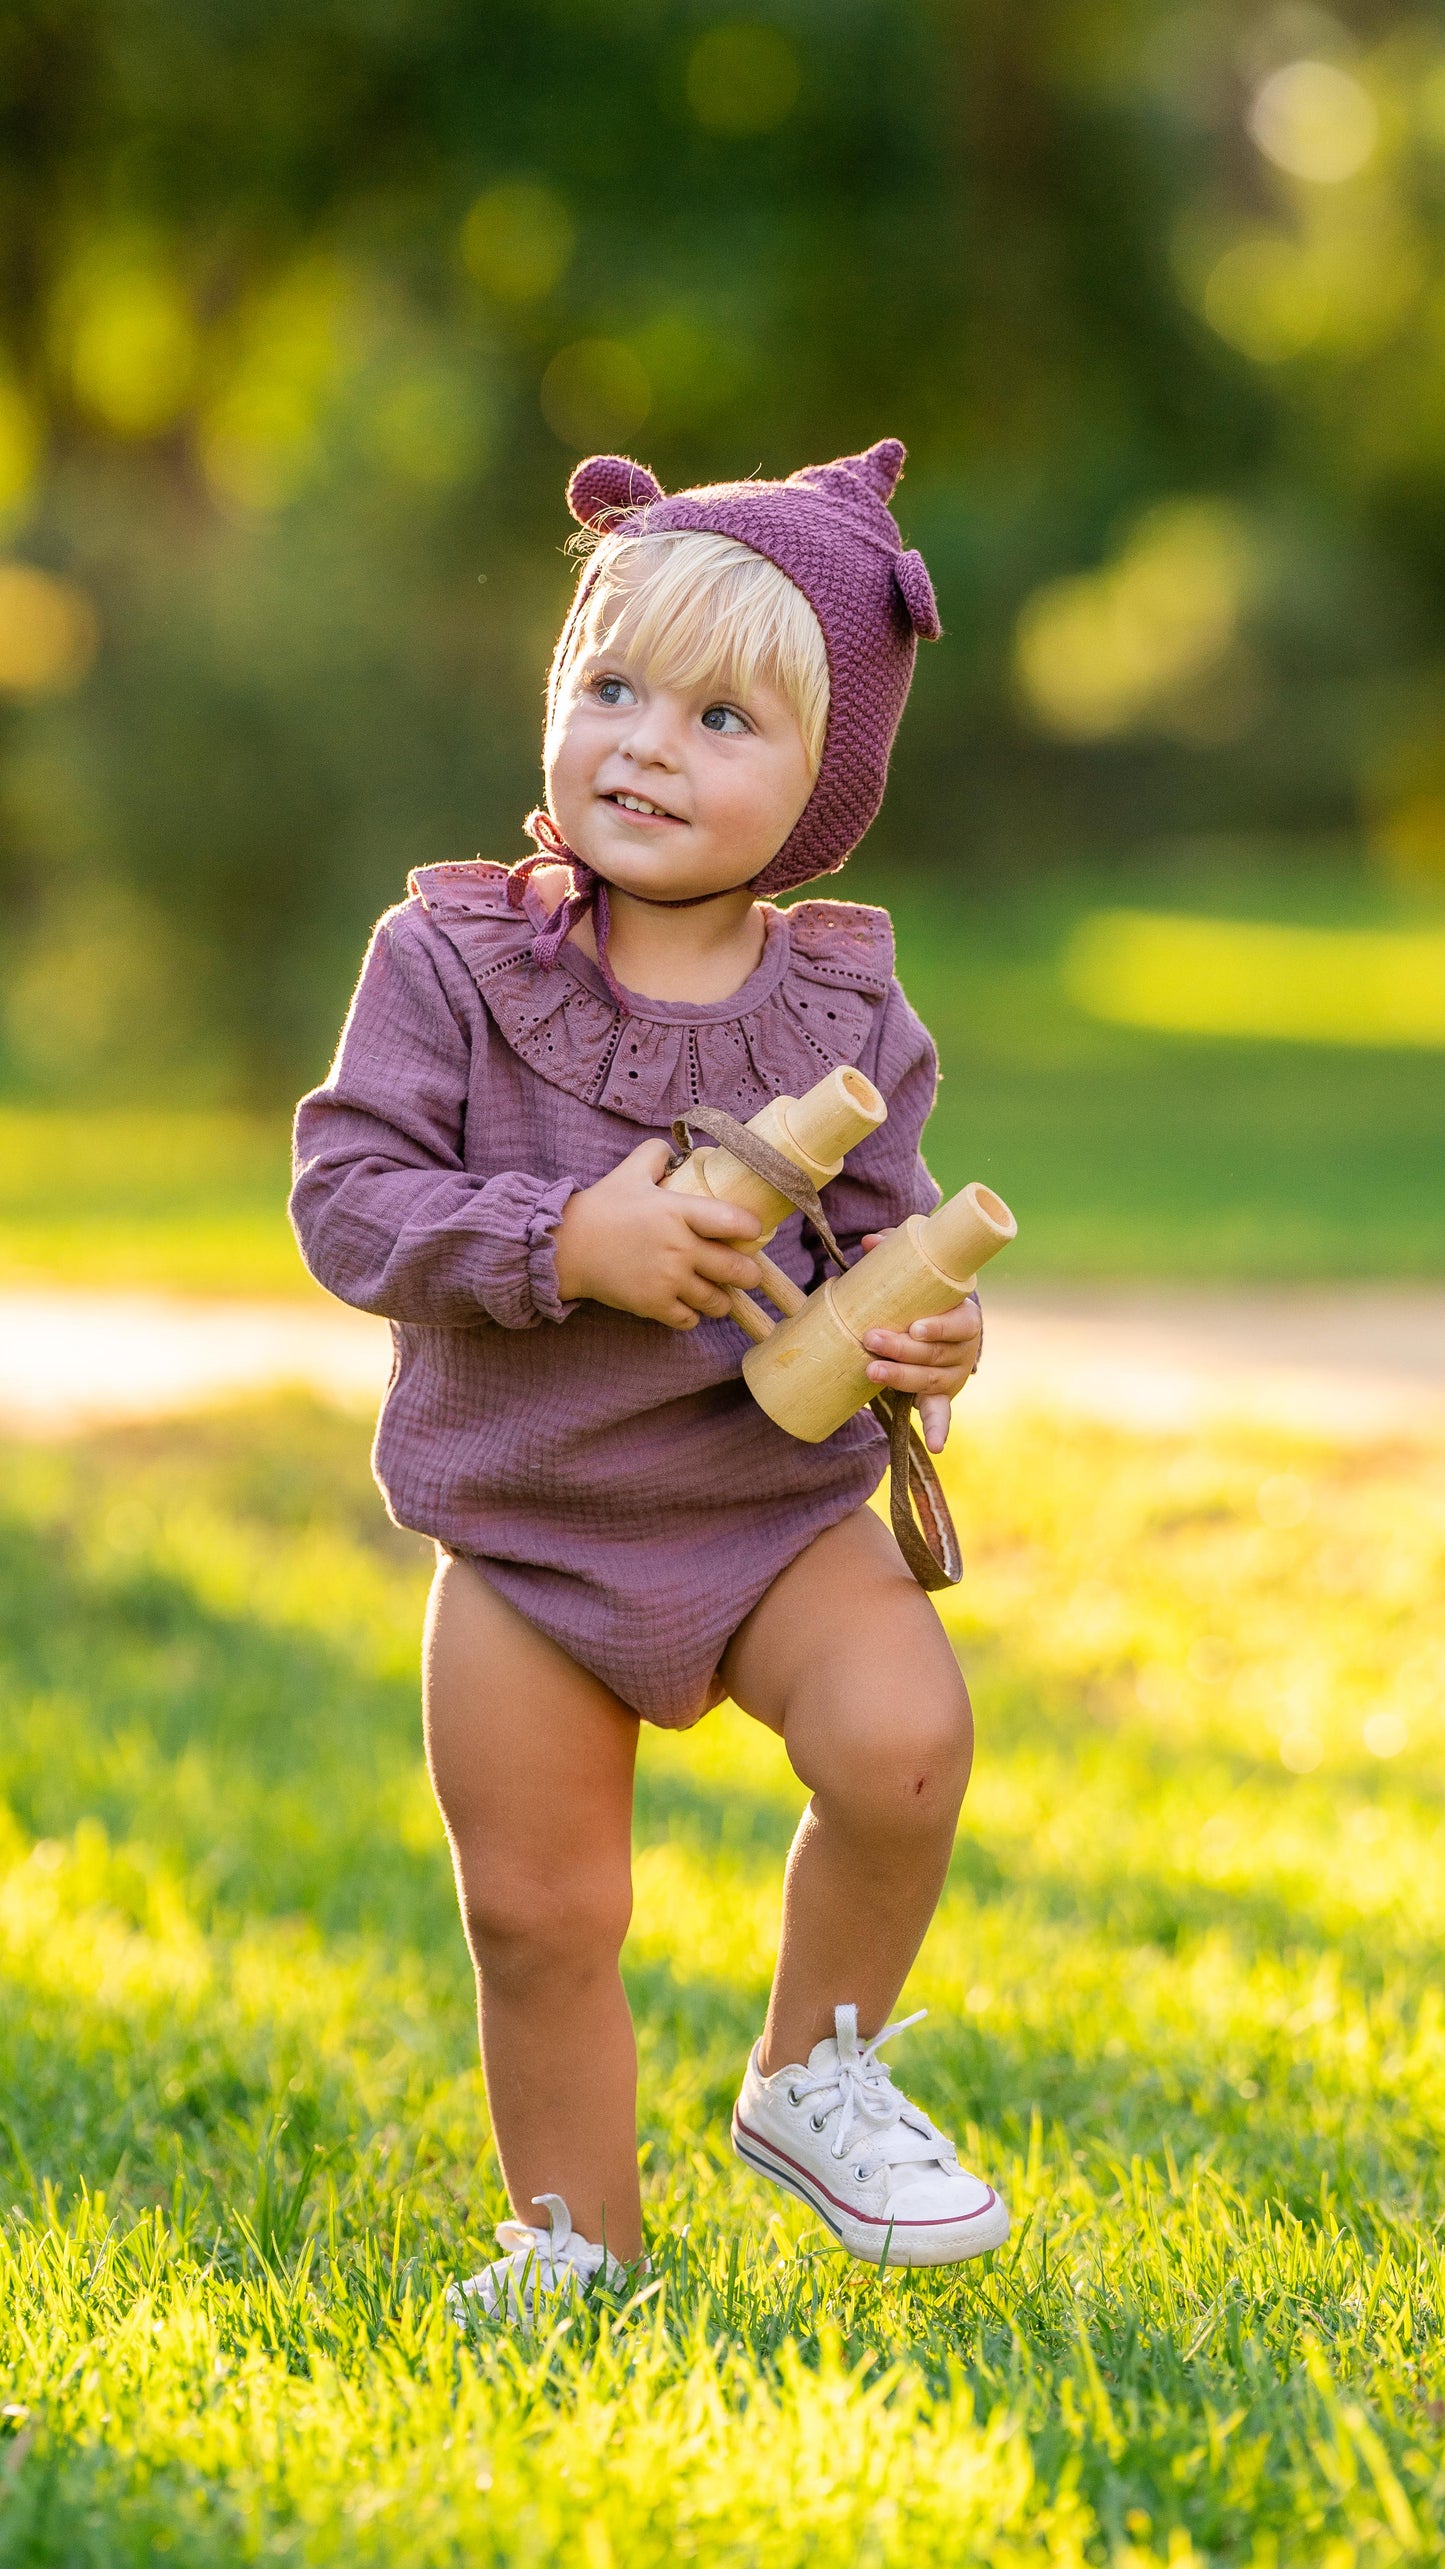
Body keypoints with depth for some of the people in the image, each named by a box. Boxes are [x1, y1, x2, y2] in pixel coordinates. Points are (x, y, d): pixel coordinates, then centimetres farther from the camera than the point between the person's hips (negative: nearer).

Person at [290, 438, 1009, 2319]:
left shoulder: (841, 1005, -3)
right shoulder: (454, 959, -9)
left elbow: (883, 1228, 5)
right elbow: (348, 1197, -13)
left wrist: (920, 1335, -18)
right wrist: (567, 1240, -26)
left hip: (786, 1501, 0)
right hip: (530, 1528, 0)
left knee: (903, 1740, -25)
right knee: (540, 1914, 4)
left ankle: (819, 2074, 1)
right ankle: (579, 2242, 27)